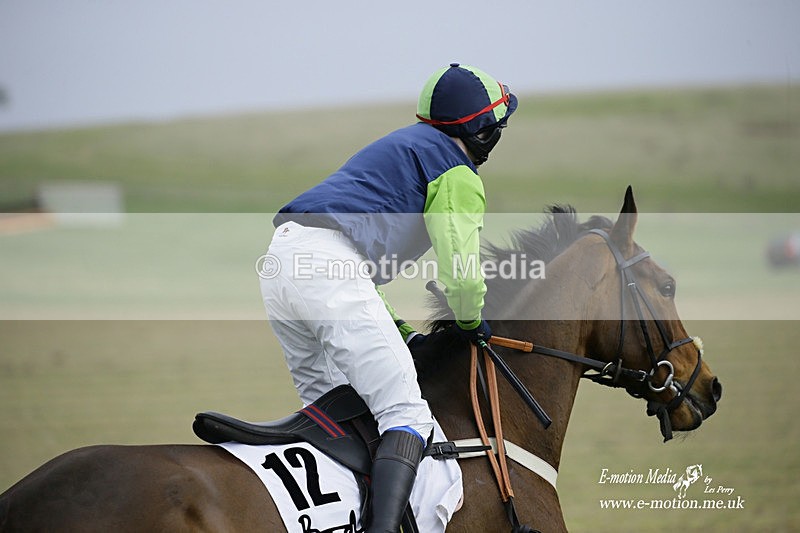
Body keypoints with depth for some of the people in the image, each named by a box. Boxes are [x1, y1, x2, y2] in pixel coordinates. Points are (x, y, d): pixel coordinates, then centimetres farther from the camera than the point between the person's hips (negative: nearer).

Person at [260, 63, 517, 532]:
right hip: (329, 265, -9)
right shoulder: (458, 174, 6)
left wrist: (403, 333, 33)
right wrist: (472, 323, 18)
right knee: (407, 415, -14)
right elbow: (459, 271, -4)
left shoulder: (401, 147, 34)